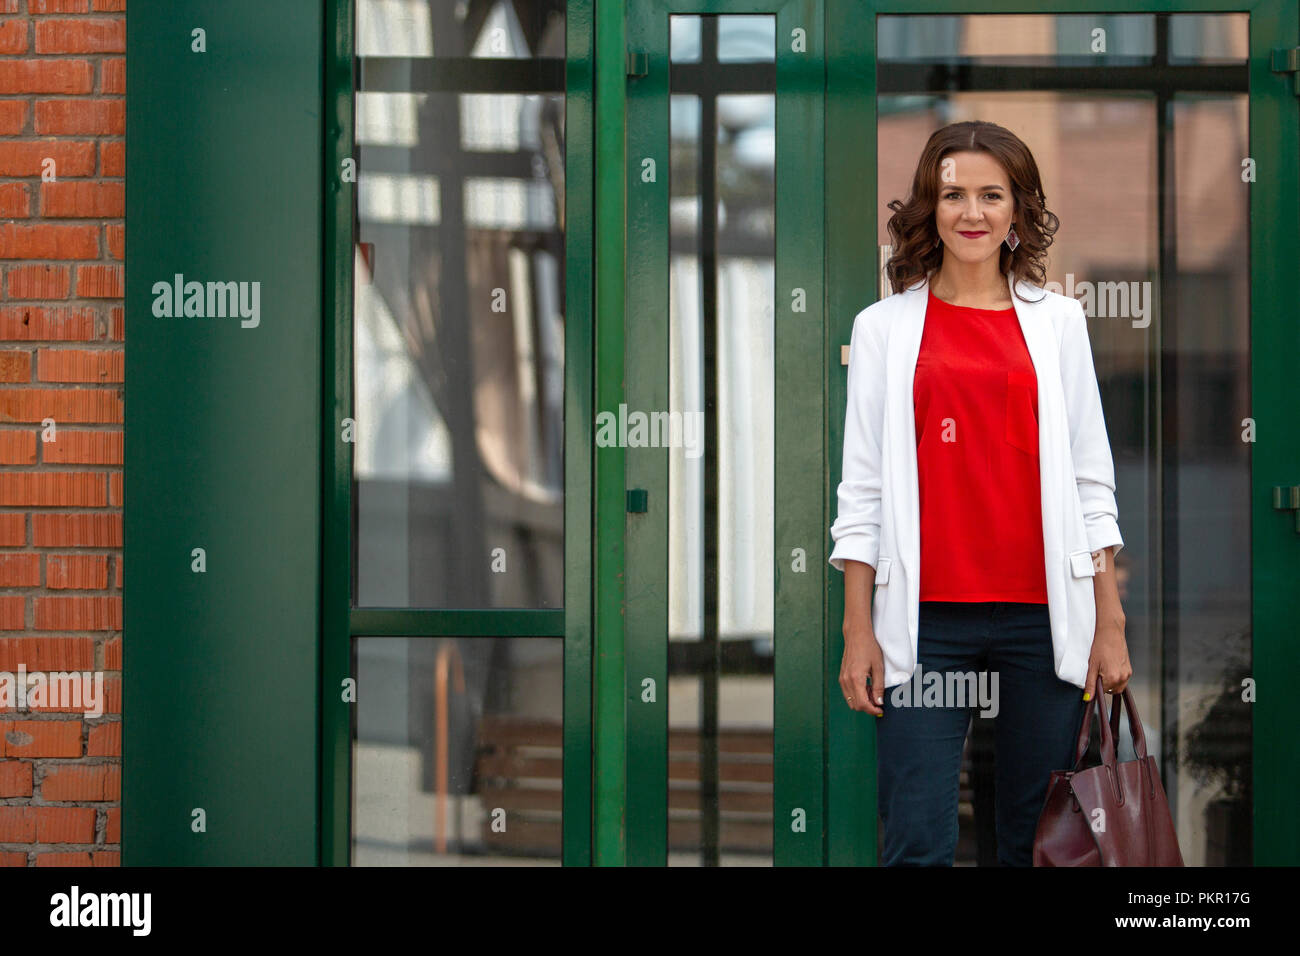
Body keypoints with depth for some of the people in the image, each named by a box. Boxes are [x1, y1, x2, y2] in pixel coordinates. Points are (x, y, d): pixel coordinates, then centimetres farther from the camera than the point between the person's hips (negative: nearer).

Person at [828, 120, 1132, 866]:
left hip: (1043, 613, 1)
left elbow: (1091, 481, 10)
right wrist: (858, 631, -1)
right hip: (927, 617, -1)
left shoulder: (1058, 321, 10)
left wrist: (1110, 622, 4)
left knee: (1038, 839, 6)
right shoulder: (886, 327, 7)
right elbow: (863, 489, 5)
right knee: (920, 841, -6)